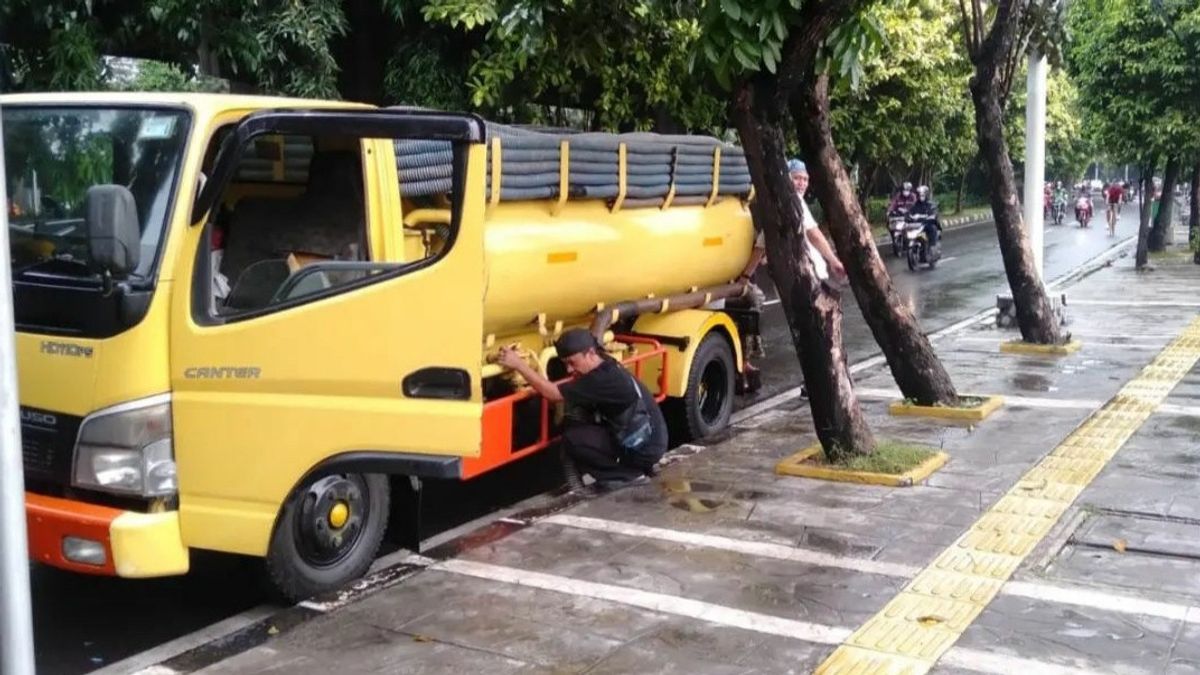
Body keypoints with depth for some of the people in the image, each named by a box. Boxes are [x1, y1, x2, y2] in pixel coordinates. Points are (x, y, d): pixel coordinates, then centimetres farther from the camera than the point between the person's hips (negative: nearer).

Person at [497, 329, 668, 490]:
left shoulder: (604, 379, -25)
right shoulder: (605, 368, 4)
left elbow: (553, 394, -24)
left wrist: (519, 364, -20)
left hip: (645, 448, -10)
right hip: (641, 438, 10)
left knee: (573, 438, -16)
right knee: (573, 422, 5)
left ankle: (628, 473, -3)